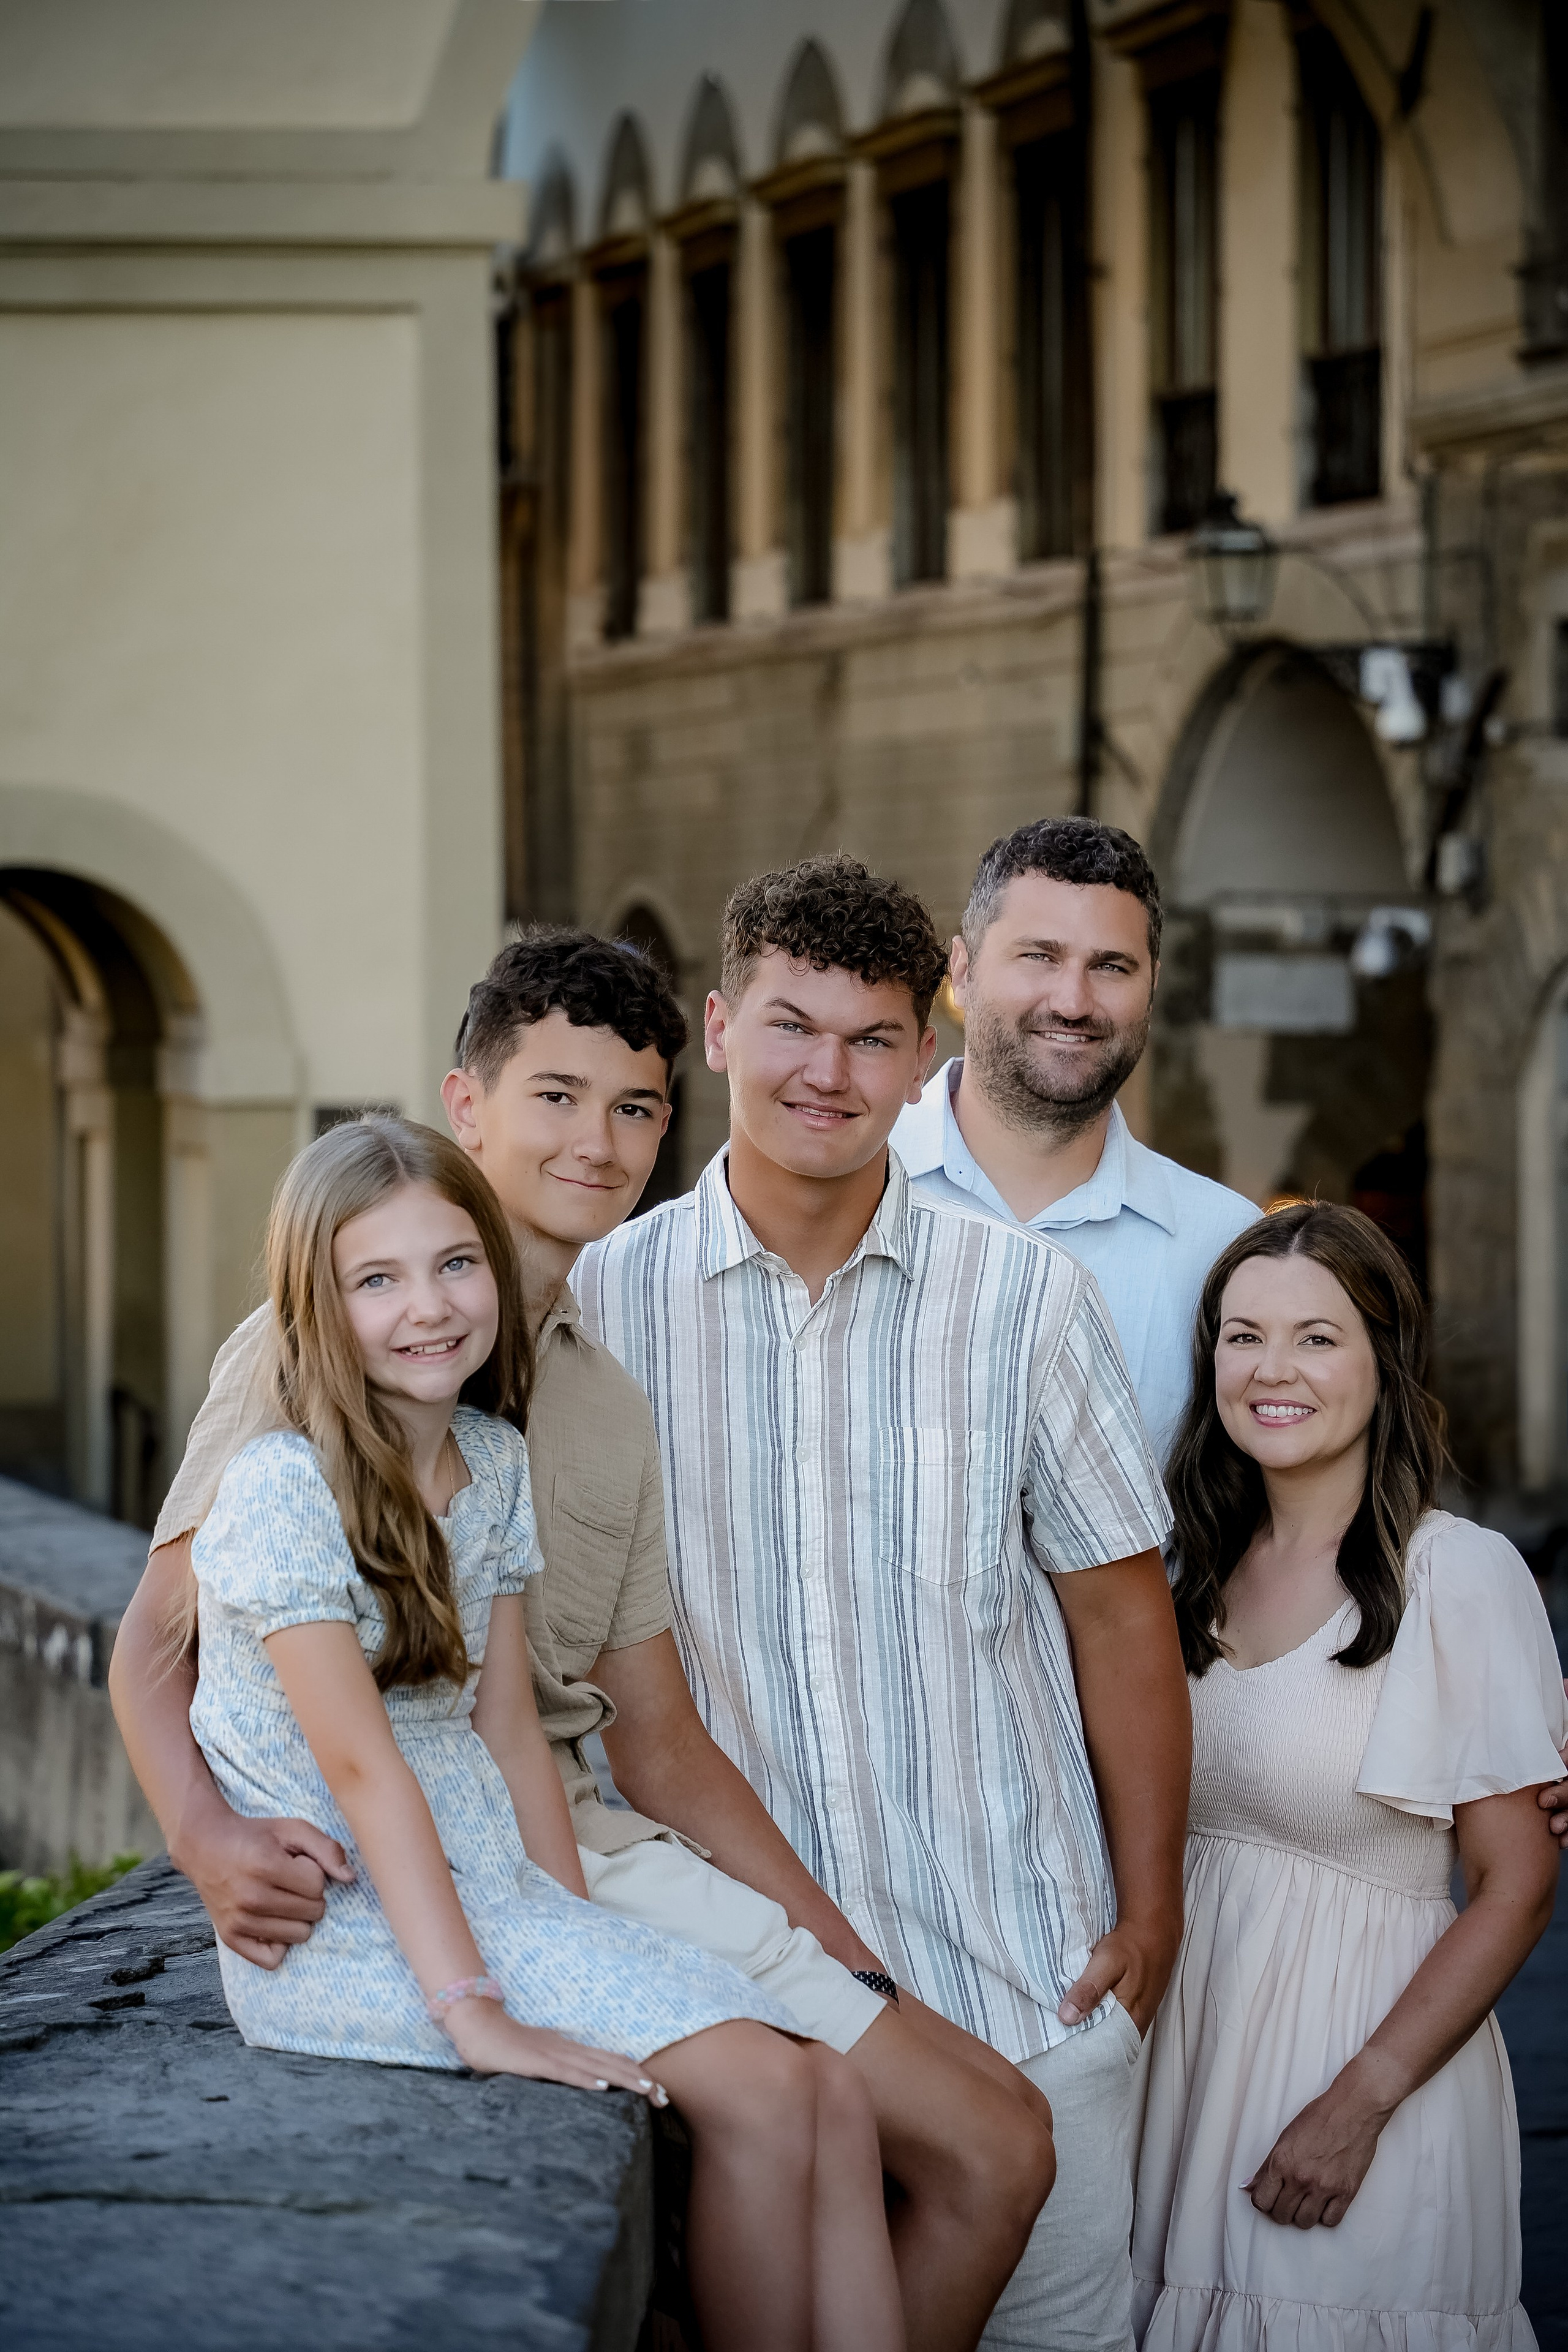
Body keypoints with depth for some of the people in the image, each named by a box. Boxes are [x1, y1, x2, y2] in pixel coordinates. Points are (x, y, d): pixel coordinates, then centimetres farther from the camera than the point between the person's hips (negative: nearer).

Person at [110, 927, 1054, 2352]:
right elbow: (159, 1643, -3)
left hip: (591, 1850, 7)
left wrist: (856, 1966, 12)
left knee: (997, 2143, -3)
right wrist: (210, 1843, -24)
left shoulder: (612, 1406, 22)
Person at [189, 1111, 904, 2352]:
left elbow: (508, 1733, 10)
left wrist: (585, 1940, 0)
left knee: (835, 2096, -6)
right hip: (342, 1923, -7)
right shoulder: (283, 1490, -15)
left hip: (487, 1887, 7)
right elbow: (362, 1764, -20)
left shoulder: (498, 1464, 8)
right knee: (756, 2090, -18)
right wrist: (477, 2013, -25)